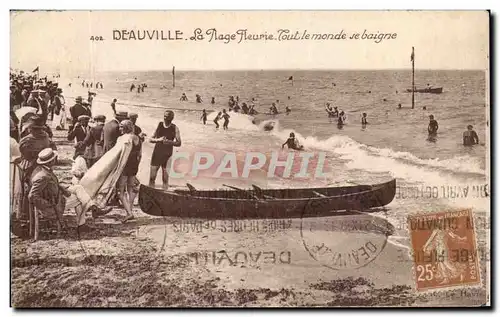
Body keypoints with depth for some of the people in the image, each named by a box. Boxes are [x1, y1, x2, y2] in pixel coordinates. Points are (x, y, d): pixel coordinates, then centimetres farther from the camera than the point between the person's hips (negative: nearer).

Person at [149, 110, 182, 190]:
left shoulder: (174, 128, -2)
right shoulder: (159, 125, 6)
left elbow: (179, 143, -3)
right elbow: (151, 139, 7)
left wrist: (169, 142, -20)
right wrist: (158, 140, -13)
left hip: (167, 155, -2)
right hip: (157, 153, 2)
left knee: (165, 179, -1)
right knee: (152, 177, -1)